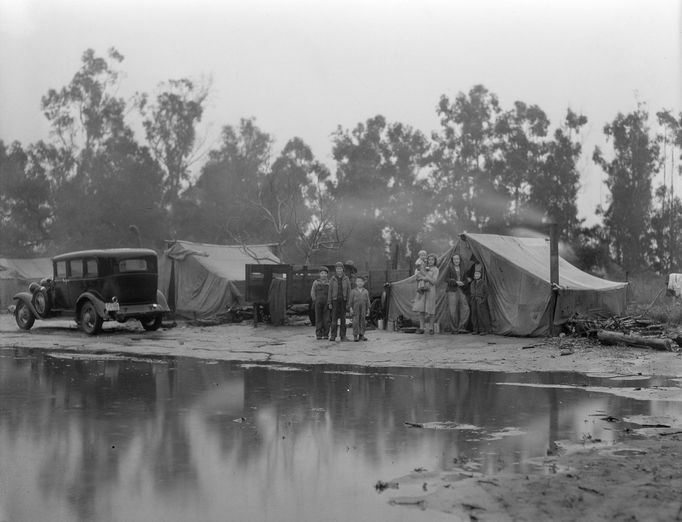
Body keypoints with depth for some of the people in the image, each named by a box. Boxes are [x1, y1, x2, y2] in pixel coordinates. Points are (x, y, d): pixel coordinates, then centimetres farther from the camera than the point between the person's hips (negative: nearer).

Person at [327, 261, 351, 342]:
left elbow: (349, 291, 4)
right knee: (334, 318, -2)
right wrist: (329, 303, -2)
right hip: (335, 300, -1)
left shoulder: (346, 279, 4)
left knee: (343, 319, 3)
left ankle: (343, 336, 7)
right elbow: (330, 291, 3)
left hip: (343, 301, 1)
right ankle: (333, 336, 1)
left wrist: (349, 302, -2)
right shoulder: (333, 279, 3)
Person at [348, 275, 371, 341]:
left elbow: (367, 300, 10)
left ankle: (361, 335, 11)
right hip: (355, 308, -2)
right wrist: (350, 308, -5)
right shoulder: (353, 291, 3)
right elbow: (350, 300, 2)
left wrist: (368, 309, 6)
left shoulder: (366, 291, 8)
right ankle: (355, 335, -1)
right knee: (356, 322, -5)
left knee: (363, 322, 3)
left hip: (363, 309, 2)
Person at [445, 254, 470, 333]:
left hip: (461, 290, 5)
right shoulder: (449, 268, 2)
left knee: (465, 309, -7)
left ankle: (461, 328, -3)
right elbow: (447, 279, -5)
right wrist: (456, 282, -17)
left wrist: (467, 281, -1)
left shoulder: (461, 269, 17)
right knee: (453, 310, -8)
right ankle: (454, 329, -1)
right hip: (452, 291, -5)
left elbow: (464, 279, 21)